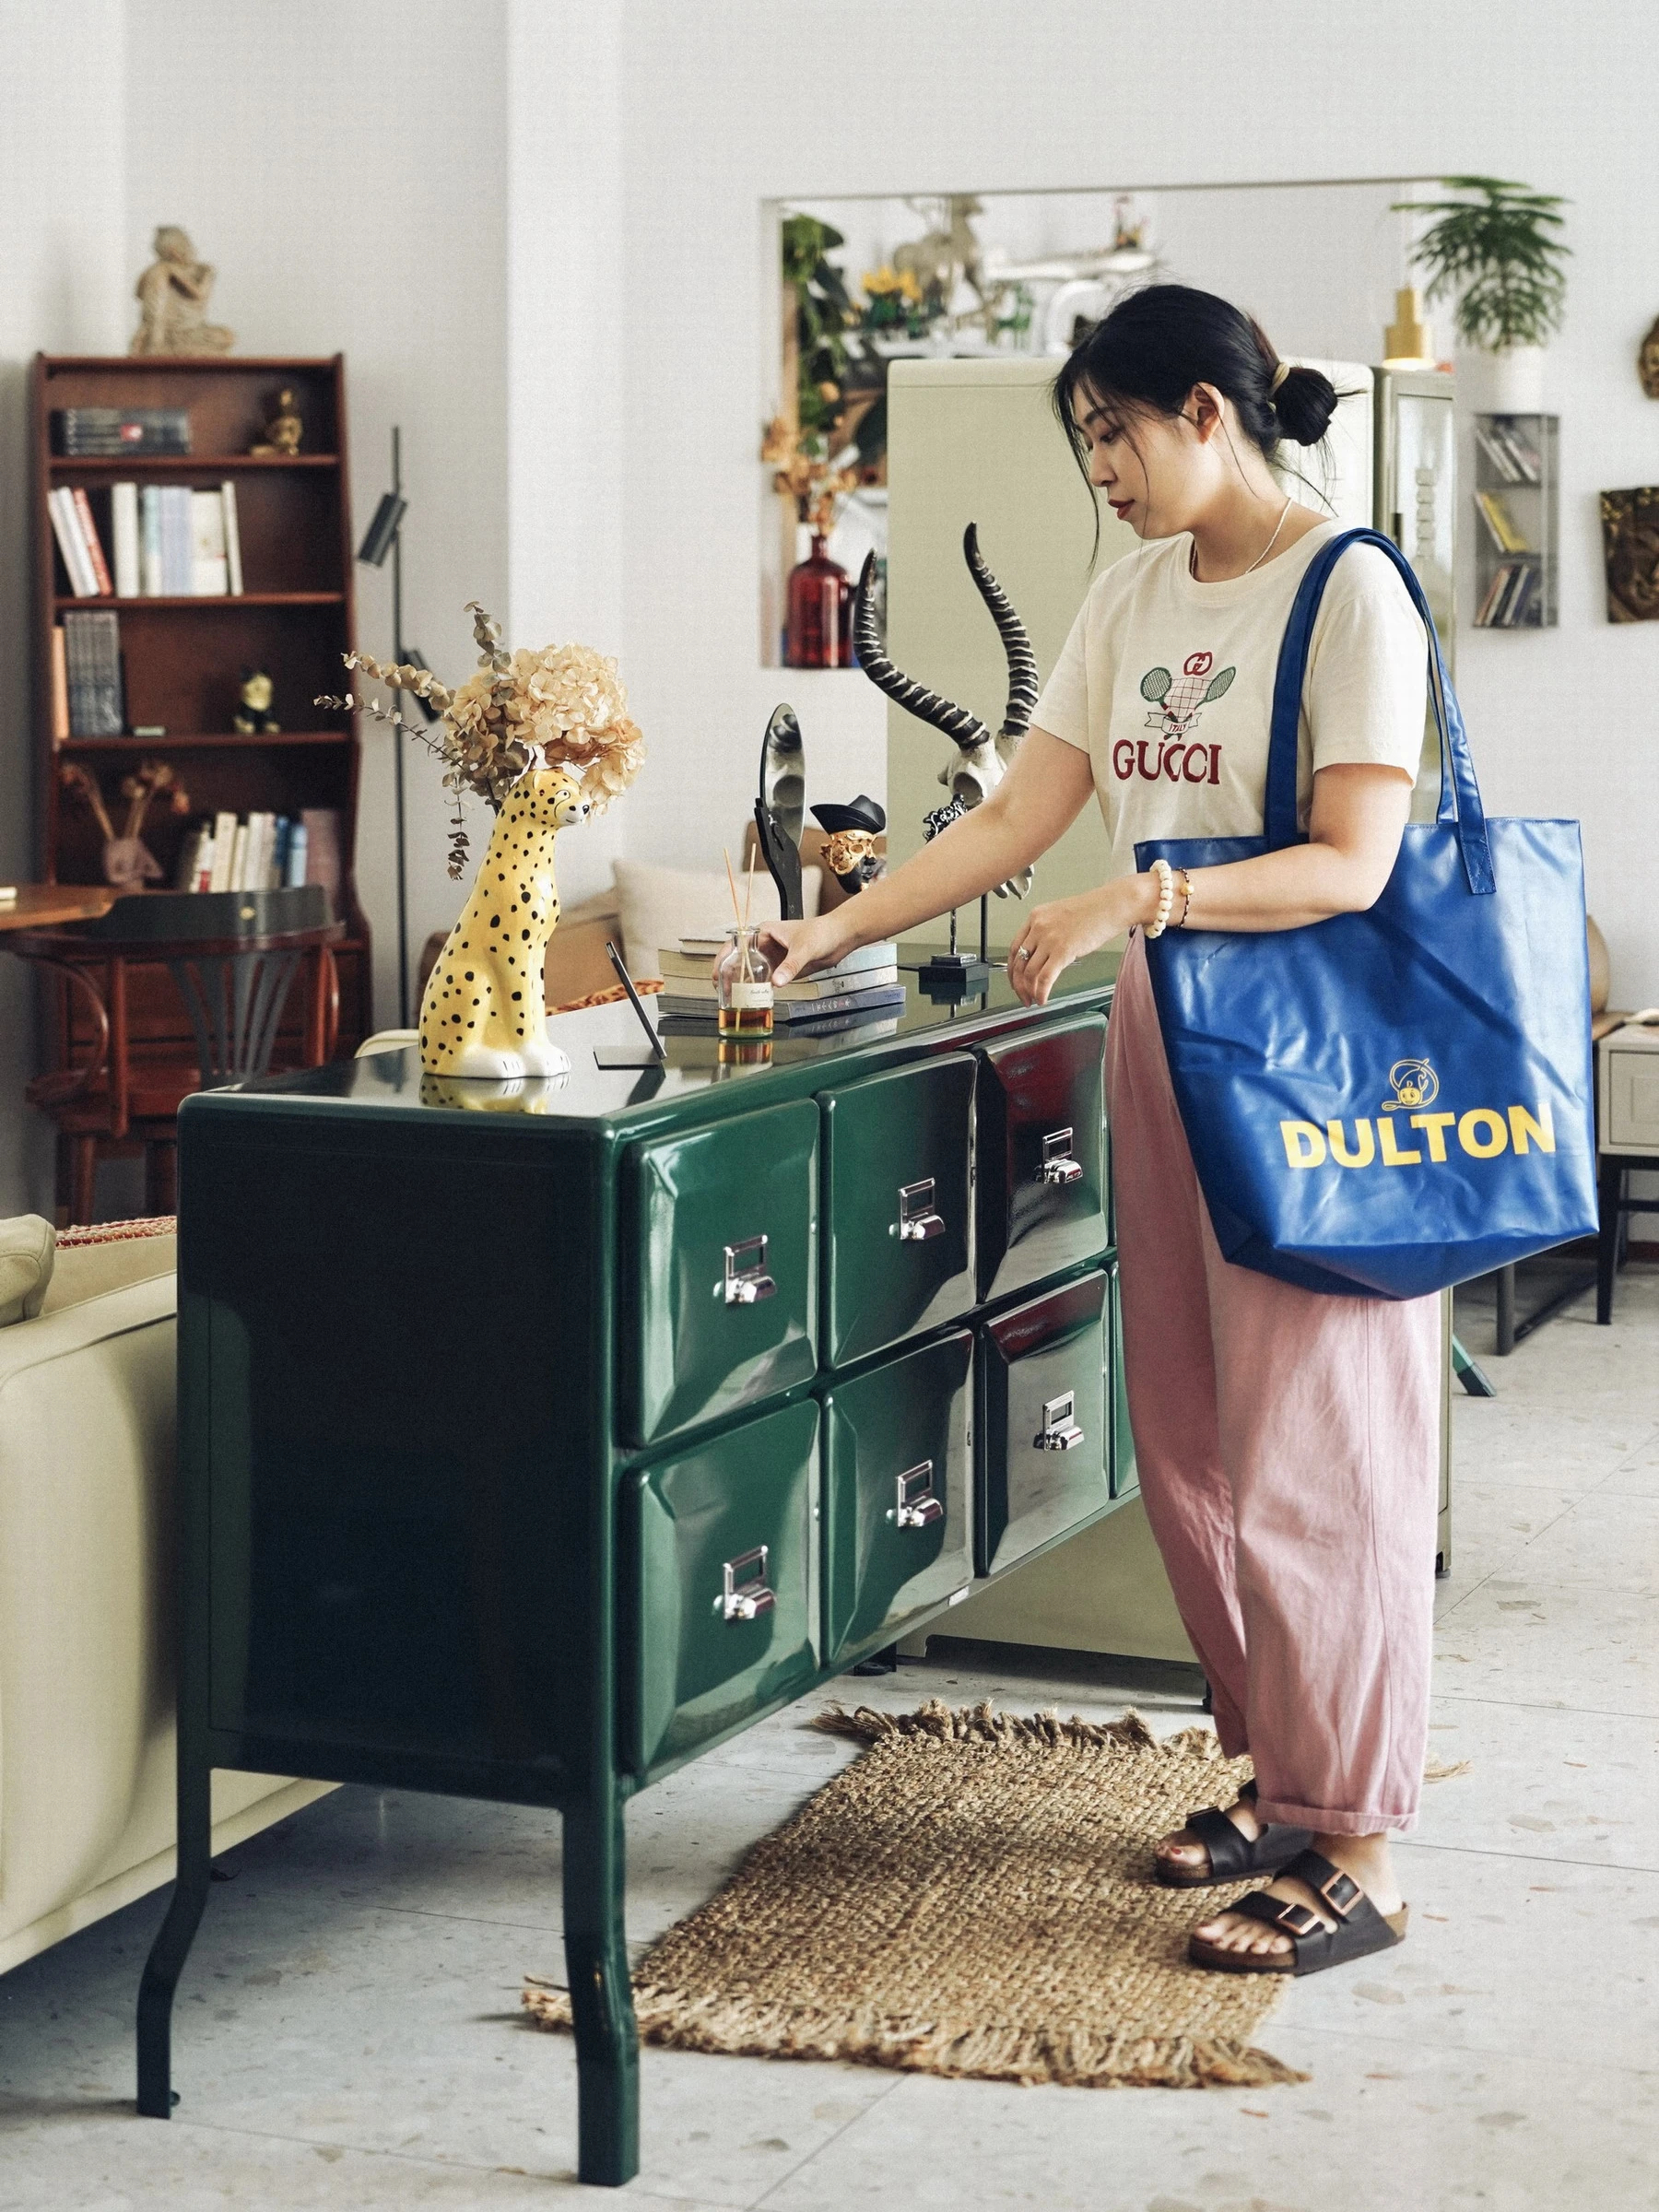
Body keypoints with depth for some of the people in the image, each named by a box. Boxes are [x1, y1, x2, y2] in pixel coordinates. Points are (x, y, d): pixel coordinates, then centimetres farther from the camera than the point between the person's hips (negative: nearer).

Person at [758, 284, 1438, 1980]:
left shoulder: (1347, 590, -11)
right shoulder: (1135, 596, 12)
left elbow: (1351, 865, -18)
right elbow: (1016, 819, 10)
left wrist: (1135, 900, -26)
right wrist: (839, 929, 2)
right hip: (1165, 1046, 8)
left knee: (1310, 1453, -6)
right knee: (1187, 1443, 10)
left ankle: (1355, 1851, 2)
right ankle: (1279, 1780, 23)